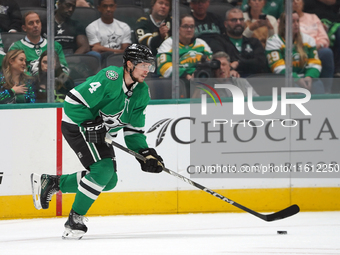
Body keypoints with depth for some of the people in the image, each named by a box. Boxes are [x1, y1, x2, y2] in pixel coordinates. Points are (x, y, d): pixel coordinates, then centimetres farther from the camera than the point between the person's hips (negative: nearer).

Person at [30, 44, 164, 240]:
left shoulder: (142, 92, 1)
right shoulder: (110, 78, -25)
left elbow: (134, 129, 6)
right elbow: (73, 101, -26)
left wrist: (145, 153, -9)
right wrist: (90, 125, -28)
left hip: (101, 134, 9)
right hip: (76, 123, -9)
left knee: (109, 181, 4)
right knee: (102, 170, -23)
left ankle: (51, 182, 17)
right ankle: (75, 219, -10)